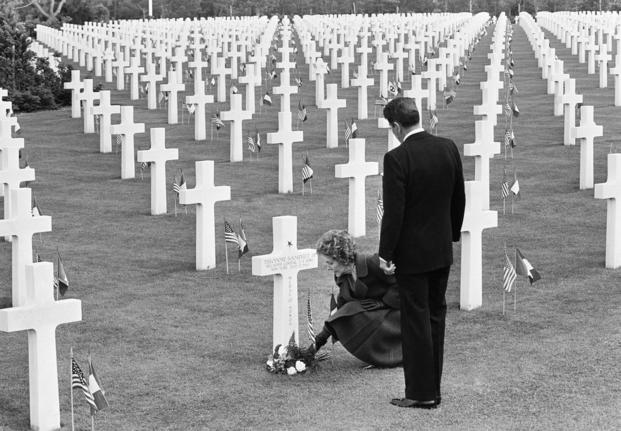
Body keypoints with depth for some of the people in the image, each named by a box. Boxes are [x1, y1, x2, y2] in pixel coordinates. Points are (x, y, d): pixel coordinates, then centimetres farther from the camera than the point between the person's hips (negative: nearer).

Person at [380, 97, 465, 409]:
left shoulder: (397, 158, -19)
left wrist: (385, 254, -10)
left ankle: (421, 393, 7)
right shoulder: (448, 148, 0)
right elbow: (459, 199, 9)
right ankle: (433, 389, 21)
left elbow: (394, 211, -18)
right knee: (435, 318, 14)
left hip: (412, 254, -6)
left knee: (416, 322, 1)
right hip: (442, 251, 6)